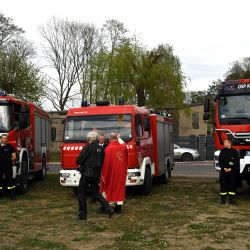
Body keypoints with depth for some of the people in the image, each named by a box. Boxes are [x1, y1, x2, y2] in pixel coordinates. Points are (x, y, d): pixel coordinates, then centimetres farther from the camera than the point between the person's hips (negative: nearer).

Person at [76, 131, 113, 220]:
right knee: (96, 192, 17)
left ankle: (82, 213, 8)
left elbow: (79, 160, -13)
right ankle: (108, 208, 5)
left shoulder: (88, 147, -13)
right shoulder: (101, 148, 6)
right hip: (97, 174, 7)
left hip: (87, 173, -6)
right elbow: (102, 161, 12)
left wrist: (79, 163, 9)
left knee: (81, 193, 6)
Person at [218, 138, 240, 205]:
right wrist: (224, 168, -8)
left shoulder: (235, 151, 0)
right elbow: (220, 161, 6)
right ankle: (223, 199, 9)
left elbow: (237, 162, -2)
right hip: (223, 171, 2)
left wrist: (230, 169, -11)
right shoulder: (222, 151, 8)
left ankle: (232, 199, 10)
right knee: (223, 185, 1)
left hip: (232, 171, -2)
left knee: (232, 185, 2)